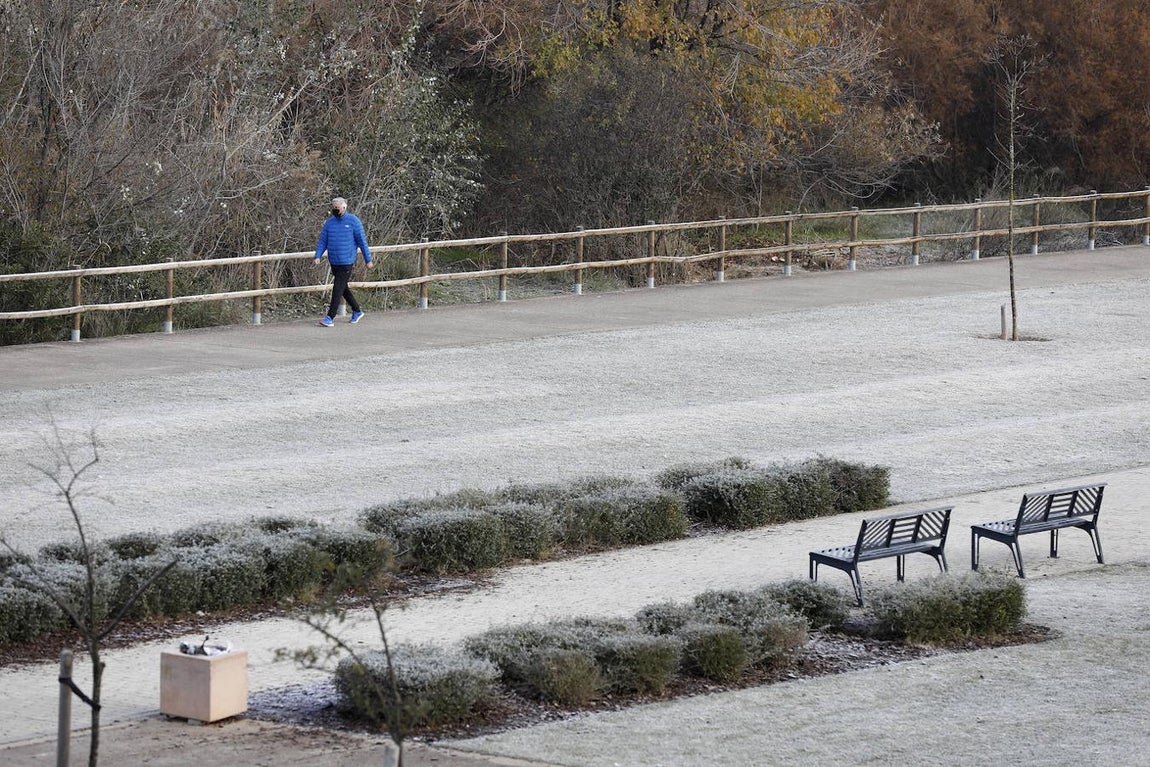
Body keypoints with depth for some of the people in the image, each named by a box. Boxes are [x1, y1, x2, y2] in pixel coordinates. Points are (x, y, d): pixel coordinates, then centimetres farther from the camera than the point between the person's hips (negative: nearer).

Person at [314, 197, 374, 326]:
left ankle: (330, 318, -10)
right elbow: (322, 241, 7)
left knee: (338, 289, -10)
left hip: (346, 262, -6)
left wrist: (368, 260, 0)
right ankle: (357, 311, 32)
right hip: (333, 262, 6)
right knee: (343, 288, 15)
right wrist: (318, 256, -9)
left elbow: (362, 241, -2)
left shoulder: (353, 221, -5)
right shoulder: (329, 222, 7)